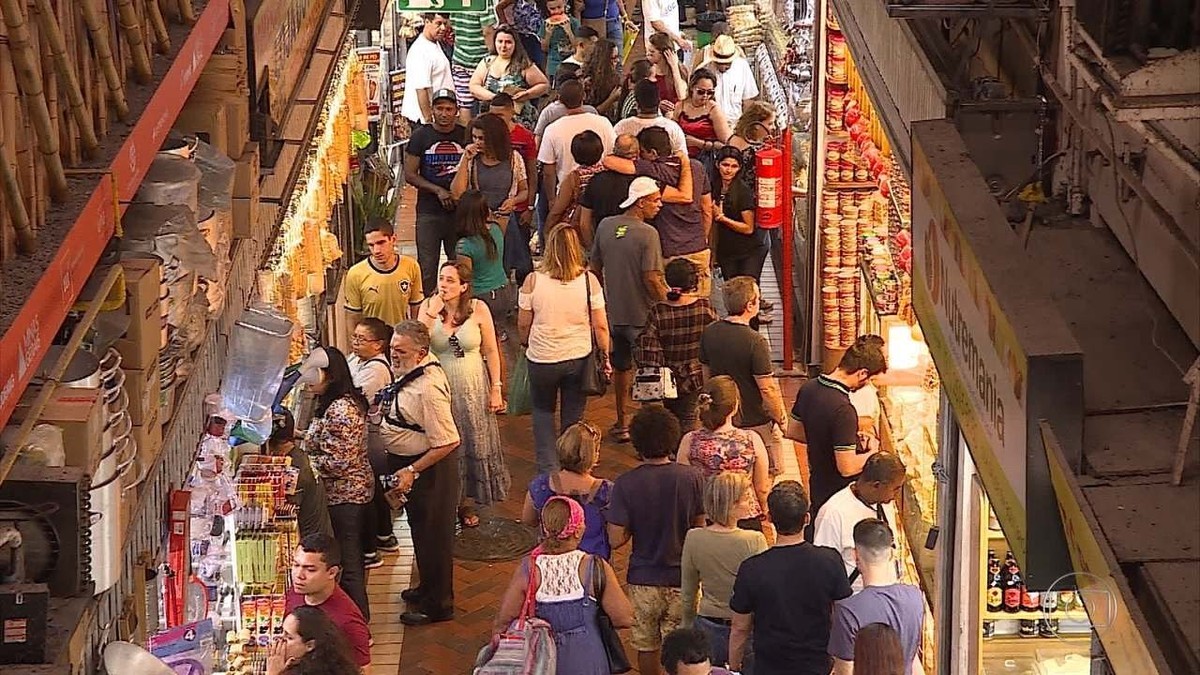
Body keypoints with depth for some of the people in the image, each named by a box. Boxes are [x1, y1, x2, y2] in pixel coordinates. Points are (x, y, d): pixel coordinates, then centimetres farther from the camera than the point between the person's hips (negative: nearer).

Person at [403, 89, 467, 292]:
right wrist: (438, 191, -13)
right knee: (427, 269, -2)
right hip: (429, 212, -2)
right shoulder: (421, 136, 0)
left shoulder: (465, 136, 5)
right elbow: (410, 175, -2)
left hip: (460, 211, 2)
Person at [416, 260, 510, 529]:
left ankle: (466, 502, 26)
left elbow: (491, 351, -2)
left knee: (472, 443, 11)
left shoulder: (478, 309, -9)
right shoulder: (428, 307, -5)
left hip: (472, 389, 0)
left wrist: (496, 388, -4)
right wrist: (431, 315, -23)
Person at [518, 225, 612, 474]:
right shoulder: (589, 280, -11)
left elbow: (523, 325, -4)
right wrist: (605, 357, 7)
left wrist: (525, 346, 16)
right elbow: (601, 326, -8)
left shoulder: (533, 281, -13)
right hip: (579, 359, 1)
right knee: (573, 416, 16)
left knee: (543, 412, 21)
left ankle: (548, 468, 9)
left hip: (542, 358, -1)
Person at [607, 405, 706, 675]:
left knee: (646, 645, 19)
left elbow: (616, 539, -15)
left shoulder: (625, 484, -16)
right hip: (682, 579, 0)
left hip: (643, 579, 0)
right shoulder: (692, 477, -14)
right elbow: (700, 527, -5)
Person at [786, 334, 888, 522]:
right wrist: (872, 453, -8)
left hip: (818, 490, 8)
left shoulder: (809, 388, -4)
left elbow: (793, 432, 12)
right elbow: (847, 468, -29)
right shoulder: (843, 410, -30)